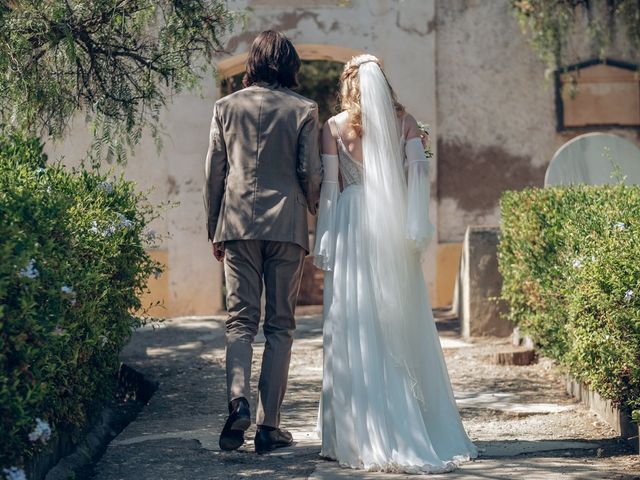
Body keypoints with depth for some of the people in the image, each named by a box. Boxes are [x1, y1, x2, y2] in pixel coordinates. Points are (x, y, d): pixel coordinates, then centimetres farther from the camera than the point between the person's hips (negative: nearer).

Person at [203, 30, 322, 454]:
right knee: (280, 324, 5)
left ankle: (238, 400, -18)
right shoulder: (304, 110, 0)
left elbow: (214, 172, 6)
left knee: (241, 319, 6)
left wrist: (214, 230, 13)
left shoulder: (226, 107, 5)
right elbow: (311, 172, -3)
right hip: (287, 226, -1)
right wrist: (315, 212, 15)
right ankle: (269, 425, 3)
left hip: (237, 225, 1)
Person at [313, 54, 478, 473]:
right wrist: (417, 226, -8)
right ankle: (430, 432, 10)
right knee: (405, 329, 7)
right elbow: (420, 168, -5)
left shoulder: (335, 126, 4)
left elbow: (330, 185, 0)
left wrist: (324, 243, 1)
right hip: (393, 233, 2)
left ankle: (370, 438, -3)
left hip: (352, 226, -2)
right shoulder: (404, 120, 8)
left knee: (358, 332, -1)